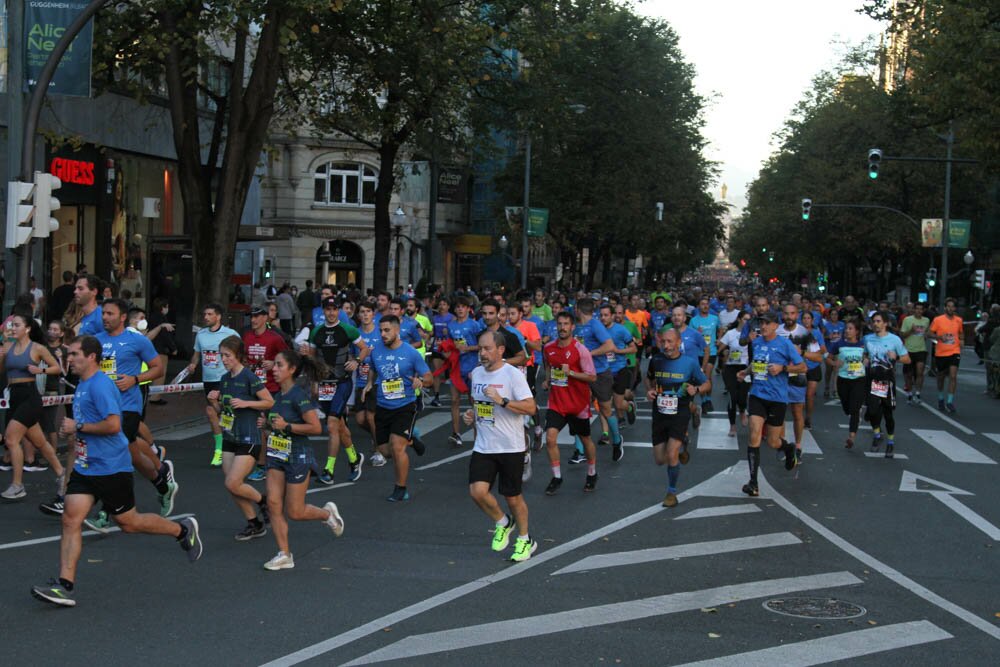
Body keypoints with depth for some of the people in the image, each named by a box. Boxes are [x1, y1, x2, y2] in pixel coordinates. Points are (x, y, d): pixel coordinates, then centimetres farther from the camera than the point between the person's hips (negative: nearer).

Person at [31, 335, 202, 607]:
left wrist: (78, 427, -19)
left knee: (128, 523, 4)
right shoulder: (82, 386, 12)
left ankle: (183, 530, 25)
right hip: (85, 467, 9)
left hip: (111, 468, -9)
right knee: (70, 519, -3)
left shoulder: (101, 386, -18)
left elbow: (113, 425, -27)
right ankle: (65, 586, -5)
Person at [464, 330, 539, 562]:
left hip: (510, 447, -5)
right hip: (483, 447, 5)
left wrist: (502, 401, -27)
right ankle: (502, 523, 17)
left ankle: (525, 540, 29)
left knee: (512, 497, 5)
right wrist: (471, 415, 4)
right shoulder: (476, 373, 8)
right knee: (477, 491, -12)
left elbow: (531, 408, -18)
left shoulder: (513, 374, -12)